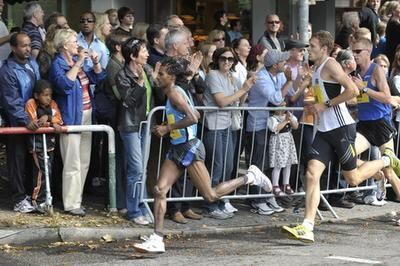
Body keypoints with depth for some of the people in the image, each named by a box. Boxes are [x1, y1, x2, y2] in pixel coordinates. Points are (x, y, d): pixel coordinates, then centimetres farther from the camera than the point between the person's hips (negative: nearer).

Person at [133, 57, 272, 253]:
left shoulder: (174, 92, -15)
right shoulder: (173, 93, 13)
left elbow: (193, 118, -26)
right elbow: (196, 114, 22)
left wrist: (167, 128, -19)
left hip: (189, 148, -10)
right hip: (177, 149, 10)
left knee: (210, 196, -2)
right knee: (159, 190, -3)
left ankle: (249, 177, 13)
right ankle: (157, 239, -4)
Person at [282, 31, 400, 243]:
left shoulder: (330, 65, -12)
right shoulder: (317, 70, 16)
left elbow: (353, 90, -23)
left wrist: (326, 105, -17)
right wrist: (314, 106, 11)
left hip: (341, 128, -8)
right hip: (324, 130, 8)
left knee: (353, 178, 3)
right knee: (312, 174, -7)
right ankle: (307, 228, -12)